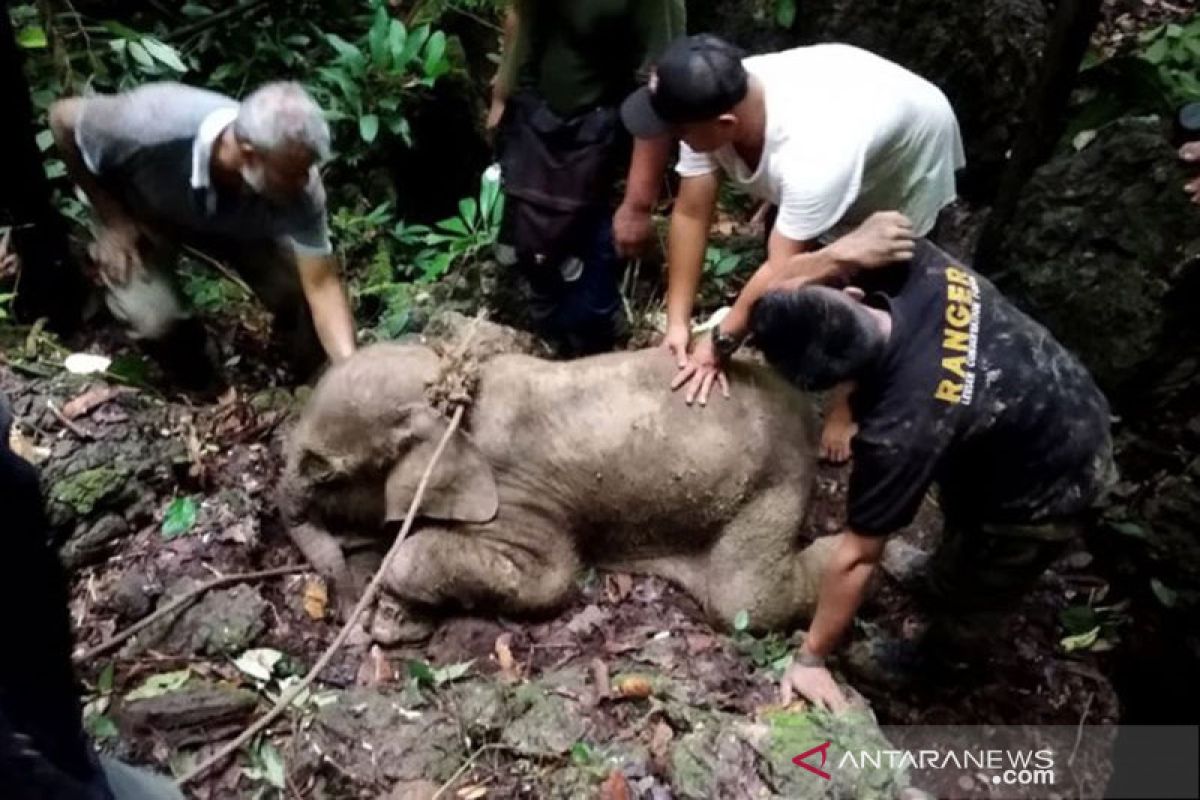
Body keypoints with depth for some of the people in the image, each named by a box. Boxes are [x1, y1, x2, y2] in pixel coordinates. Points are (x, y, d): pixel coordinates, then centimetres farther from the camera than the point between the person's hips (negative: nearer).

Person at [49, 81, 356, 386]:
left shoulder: (298, 187, -36)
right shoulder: (155, 124, -41)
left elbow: (322, 284, -32)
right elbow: (63, 117, -21)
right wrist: (111, 220, -18)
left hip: (236, 223, 2)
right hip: (142, 211, -1)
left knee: (301, 296, -16)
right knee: (154, 318, -23)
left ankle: (312, 385, 16)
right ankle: (191, 377, 12)